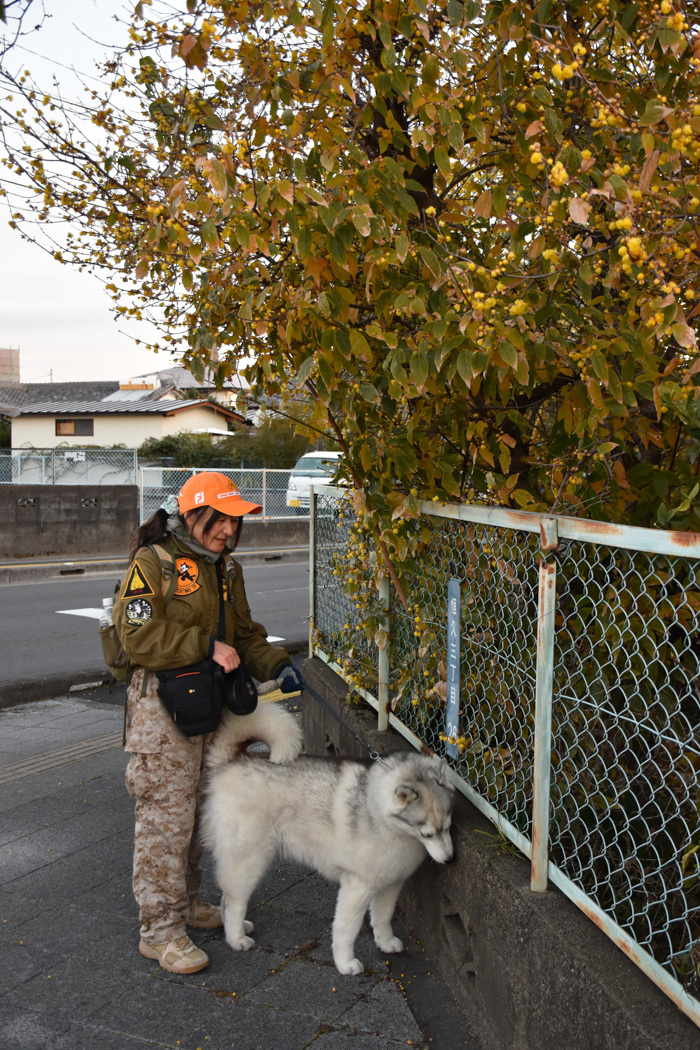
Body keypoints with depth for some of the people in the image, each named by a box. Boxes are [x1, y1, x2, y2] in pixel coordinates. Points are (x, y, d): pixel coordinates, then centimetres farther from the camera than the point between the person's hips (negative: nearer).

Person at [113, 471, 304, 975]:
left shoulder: (226, 570, 14)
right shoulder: (152, 563, -11)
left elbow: (245, 633, 17)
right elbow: (139, 635, -20)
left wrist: (278, 664, 0)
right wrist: (207, 646, -22)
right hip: (163, 706, -8)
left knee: (196, 811, 18)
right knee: (166, 816, -3)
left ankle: (185, 903, 34)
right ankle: (160, 929, 9)